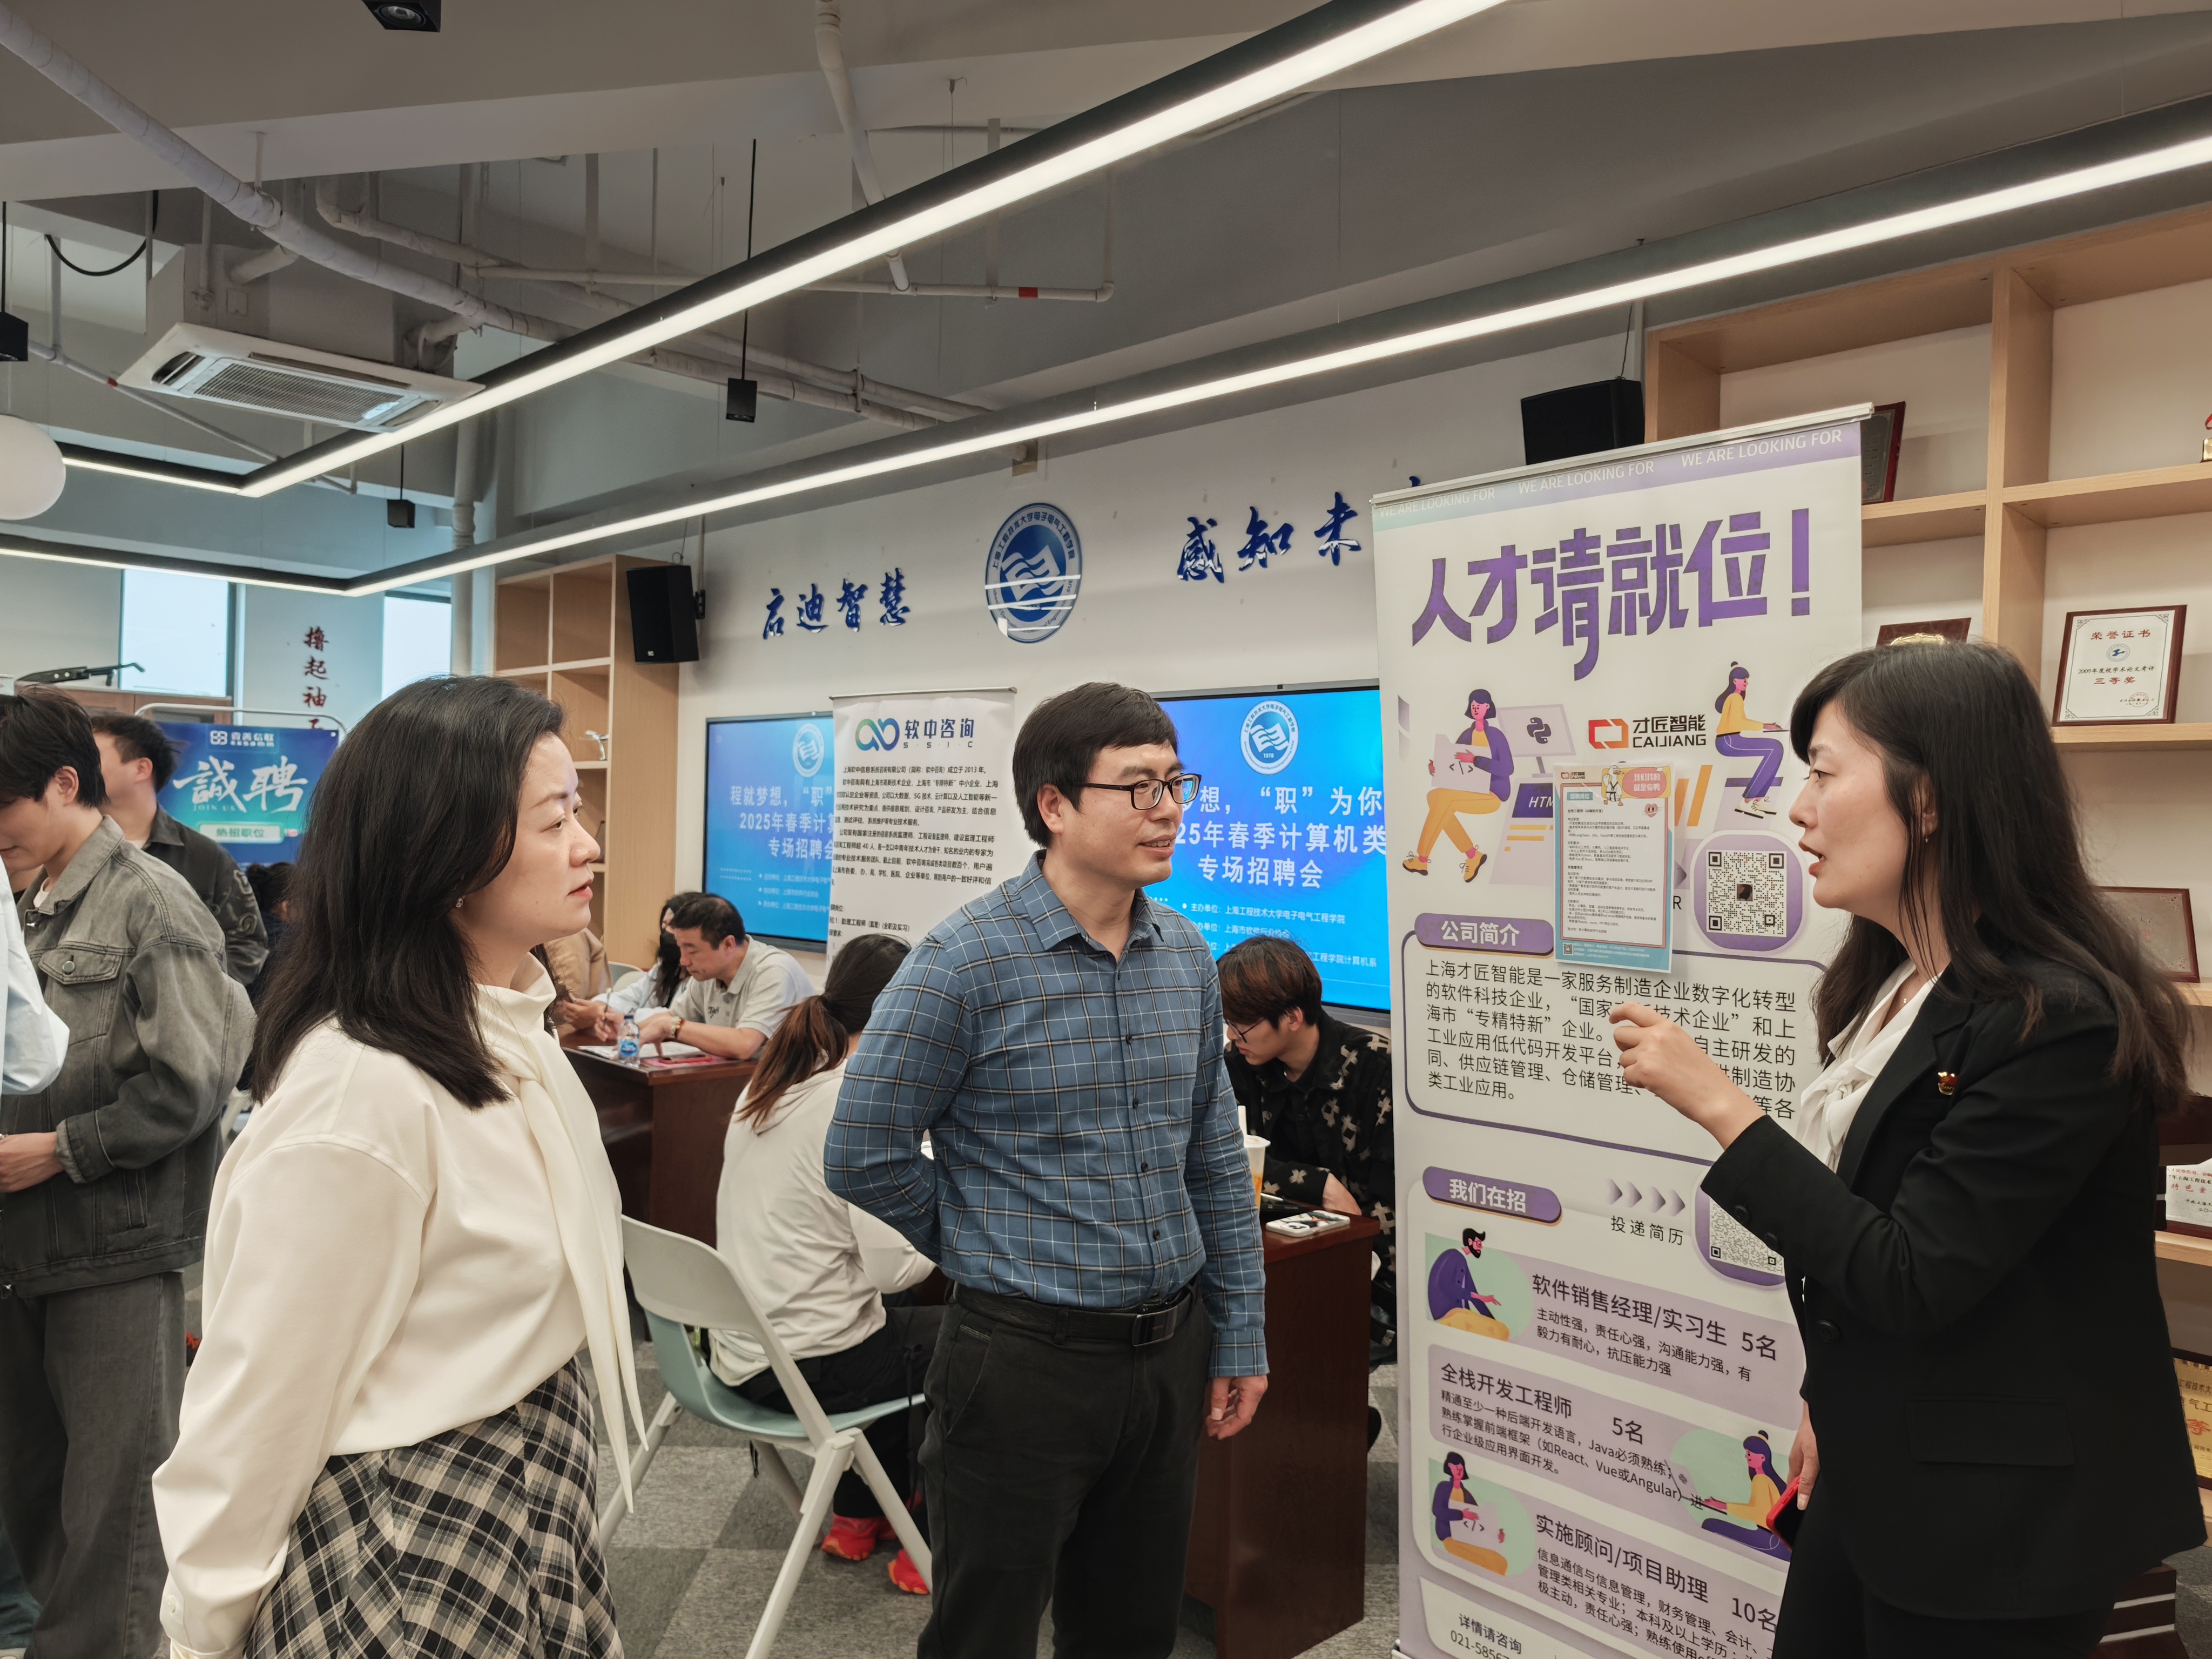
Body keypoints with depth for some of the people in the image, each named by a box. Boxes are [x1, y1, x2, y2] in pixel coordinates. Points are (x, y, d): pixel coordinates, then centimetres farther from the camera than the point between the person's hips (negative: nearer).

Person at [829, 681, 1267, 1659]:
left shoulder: (1188, 958, 3)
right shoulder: (967, 961, -16)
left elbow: (1216, 1163, 10)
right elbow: (865, 1157, -11)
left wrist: (1238, 1337, 10)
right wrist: (994, 1255, 0)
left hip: (1170, 1357, 6)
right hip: (1025, 1360, -5)